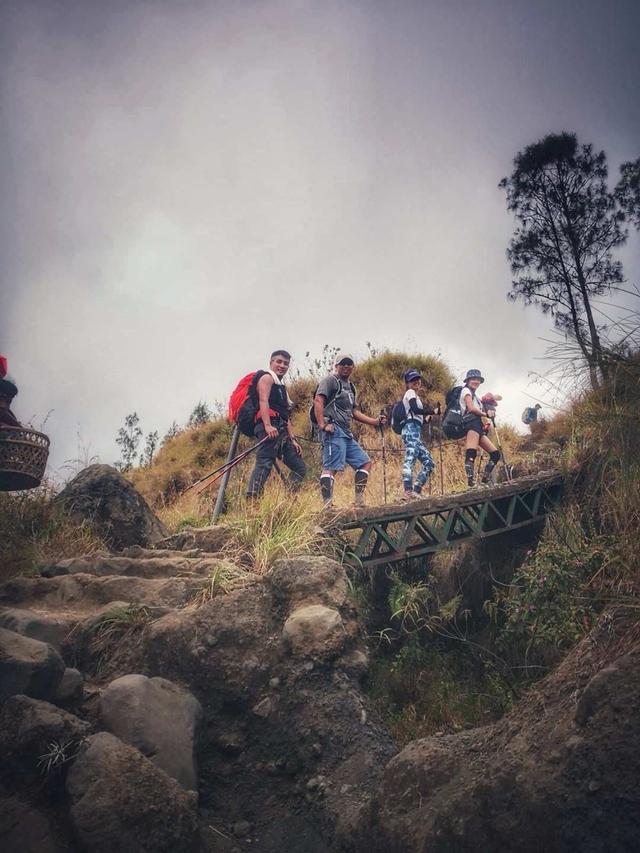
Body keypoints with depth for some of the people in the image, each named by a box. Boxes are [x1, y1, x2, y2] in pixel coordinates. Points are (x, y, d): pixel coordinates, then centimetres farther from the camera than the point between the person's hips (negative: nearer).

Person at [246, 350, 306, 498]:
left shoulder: (282, 386, 32)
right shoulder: (267, 378, 4)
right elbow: (263, 401, -14)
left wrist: (292, 439, 20)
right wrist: (268, 425, -28)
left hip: (281, 432, 10)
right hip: (270, 428, -10)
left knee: (300, 467, 9)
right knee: (264, 463, -23)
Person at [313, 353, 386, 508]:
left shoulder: (350, 386, 26)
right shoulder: (330, 380, -1)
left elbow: (354, 411, 30)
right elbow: (318, 401, -15)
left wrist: (375, 421, 22)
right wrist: (322, 425, -23)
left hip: (347, 433, 10)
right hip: (334, 430, -10)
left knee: (365, 463, 10)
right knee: (331, 467, -17)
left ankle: (359, 502, 12)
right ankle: (327, 506, -21)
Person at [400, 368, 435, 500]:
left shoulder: (416, 396, 32)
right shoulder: (410, 393, 7)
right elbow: (415, 409, -13)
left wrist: (428, 417, 10)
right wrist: (432, 411, -6)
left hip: (416, 432, 10)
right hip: (411, 429, -10)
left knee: (429, 463, 5)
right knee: (410, 459, -25)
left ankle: (416, 491, -3)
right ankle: (408, 492, -40)